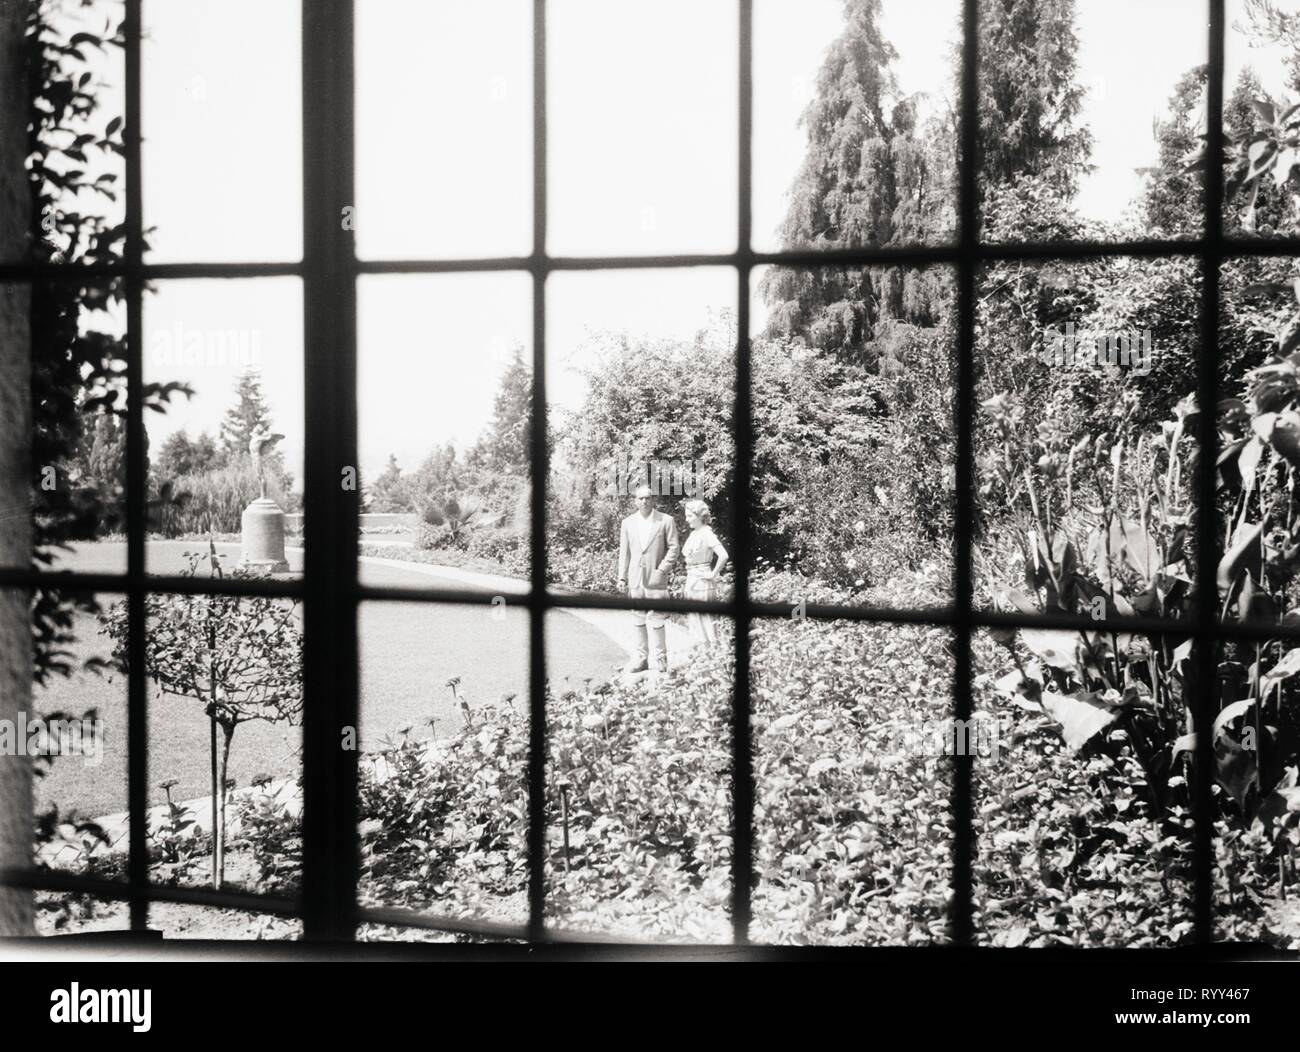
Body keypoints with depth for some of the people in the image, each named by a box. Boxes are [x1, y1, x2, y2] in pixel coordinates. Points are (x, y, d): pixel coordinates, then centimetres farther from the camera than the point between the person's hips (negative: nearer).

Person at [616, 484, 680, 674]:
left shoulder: (666, 521, -1)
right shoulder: (628, 523, 9)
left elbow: (674, 548, -2)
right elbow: (624, 552, 10)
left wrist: (662, 570, -11)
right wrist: (622, 577, 4)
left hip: (656, 579, -4)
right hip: (635, 578, 4)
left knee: (656, 619, -4)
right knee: (638, 619, 8)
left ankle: (661, 658, 5)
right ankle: (641, 658, 15)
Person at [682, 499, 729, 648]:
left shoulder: (707, 533, -15)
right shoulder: (693, 534, 11)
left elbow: (723, 555, -27)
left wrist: (713, 574, -18)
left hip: (702, 581, -9)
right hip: (691, 580, 9)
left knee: (707, 621, -4)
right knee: (694, 620, 12)